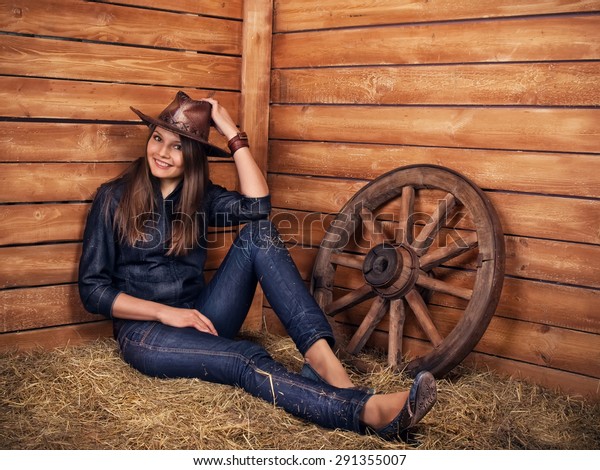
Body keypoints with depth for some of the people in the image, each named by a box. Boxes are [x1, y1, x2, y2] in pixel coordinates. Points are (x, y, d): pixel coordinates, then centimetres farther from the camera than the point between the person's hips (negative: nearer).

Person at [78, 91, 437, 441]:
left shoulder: (199, 195, 9)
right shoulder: (114, 198, -2)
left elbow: (257, 206, -13)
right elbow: (93, 290, -6)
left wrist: (233, 133, -11)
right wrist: (165, 312, -17)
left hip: (200, 319, 5)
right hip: (145, 331, -4)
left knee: (258, 234, -19)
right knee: (248, 359, -34)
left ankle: (322, 356, -35)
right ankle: (366, 411, -53)